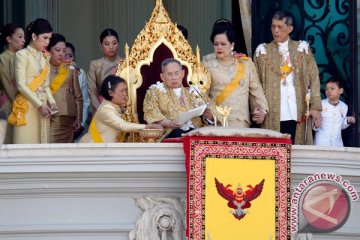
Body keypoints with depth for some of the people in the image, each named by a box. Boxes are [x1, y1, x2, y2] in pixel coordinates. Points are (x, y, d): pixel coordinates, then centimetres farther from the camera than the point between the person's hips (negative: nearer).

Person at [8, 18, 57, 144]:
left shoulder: (45, 57, 13)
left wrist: (51, 102, -3)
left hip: (43, 105, 6)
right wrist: (39, 104, -14)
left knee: (42, 140, 3)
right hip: (27, 106, -6)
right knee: (27, 141, -8)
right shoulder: (22, 55, -5)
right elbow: (21, 85, -12)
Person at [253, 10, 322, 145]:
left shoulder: (302, 48, 10)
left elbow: (313, 79, 7)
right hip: (273, 113, 0)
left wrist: (315, 107, -1)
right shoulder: (263, 50, 9)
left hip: (297, 112, 0)